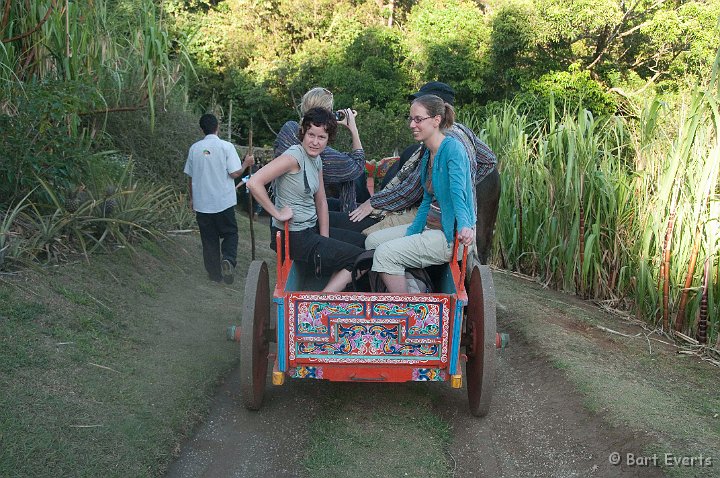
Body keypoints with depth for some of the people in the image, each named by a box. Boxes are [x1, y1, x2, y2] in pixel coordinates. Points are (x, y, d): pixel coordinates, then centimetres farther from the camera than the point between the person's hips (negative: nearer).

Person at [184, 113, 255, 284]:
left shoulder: (194, 148, 2)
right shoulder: (226, 146, -9)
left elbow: (190, 176, 8)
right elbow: (235, 173, -13)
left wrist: (192, 198, 20)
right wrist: (246, 163, 6)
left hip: (201, 203, 3)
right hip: (224, 202, -3)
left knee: (209, 239, 11)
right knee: (230, 233, 11)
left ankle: (214, 273, 16)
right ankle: (228, 259, -14)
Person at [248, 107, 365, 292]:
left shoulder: (317, 160, 8)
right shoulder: (294, 156, -19)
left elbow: (321, 201, 11)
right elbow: (254, 183, -28)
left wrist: (325, 241, 4)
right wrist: (277, 213, -21)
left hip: (311, 229, 9)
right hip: (293, 237, -9)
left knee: (365, 243, 13)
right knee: (360, 258, -7)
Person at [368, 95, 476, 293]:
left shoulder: (452, 148, -16)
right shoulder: (428, 154, 12)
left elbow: (458, 192, -29)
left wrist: (464, 227, -45)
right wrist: (410, 235, 9)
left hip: (450, 234, -10)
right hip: (430, 226, 10)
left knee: (385, 253, -20)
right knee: (373, 240, 6)